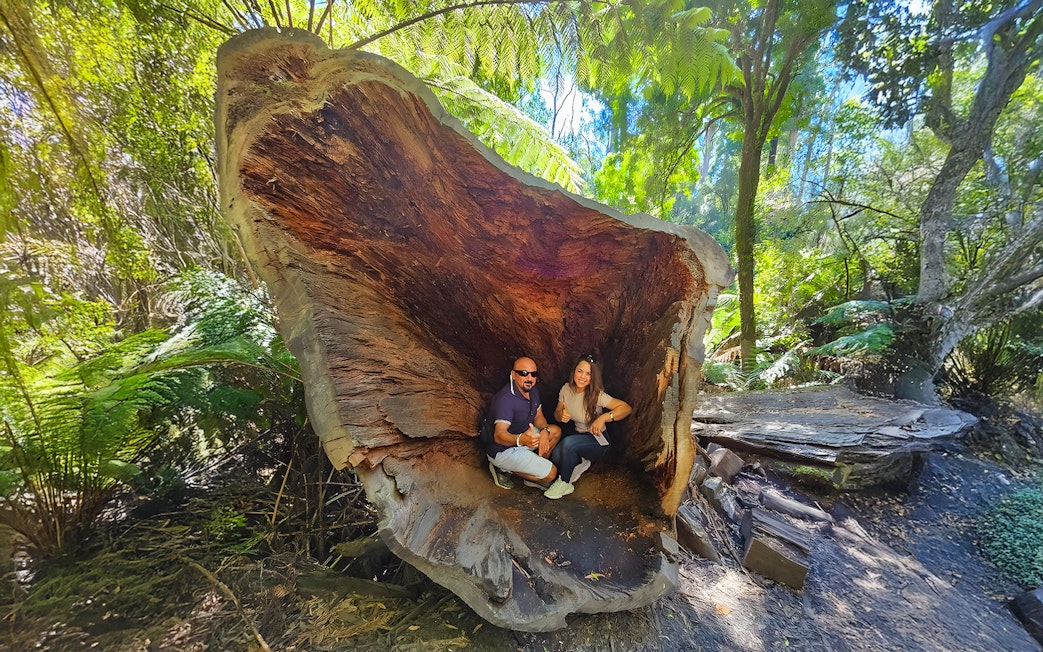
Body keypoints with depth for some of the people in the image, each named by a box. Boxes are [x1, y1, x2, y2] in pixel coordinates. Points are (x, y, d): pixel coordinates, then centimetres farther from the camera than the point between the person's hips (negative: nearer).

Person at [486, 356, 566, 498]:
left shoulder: (532, 390, -1)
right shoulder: (505, 399, -31)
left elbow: (538, 416, 9)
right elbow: (499, 436, -40)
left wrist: (544, 431, -13)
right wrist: (521, 439, -60)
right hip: (503, 450, -9)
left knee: (556, 431, 6)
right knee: (551, 473, -12)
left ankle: (538, 466, 7)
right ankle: (504, 469, -1)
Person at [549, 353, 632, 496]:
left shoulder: (597, 395, -22)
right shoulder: (566, 389, -8)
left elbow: (627, 408, -25)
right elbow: (557, 412, 4)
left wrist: (603, 418, -36)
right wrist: (561, 415, -21)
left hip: (597, 441, -4)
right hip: (578, 435, 5)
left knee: (568, 443, -33)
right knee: (556, 456, -25)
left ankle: (564, 484, -9)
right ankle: (581, 463, 8)